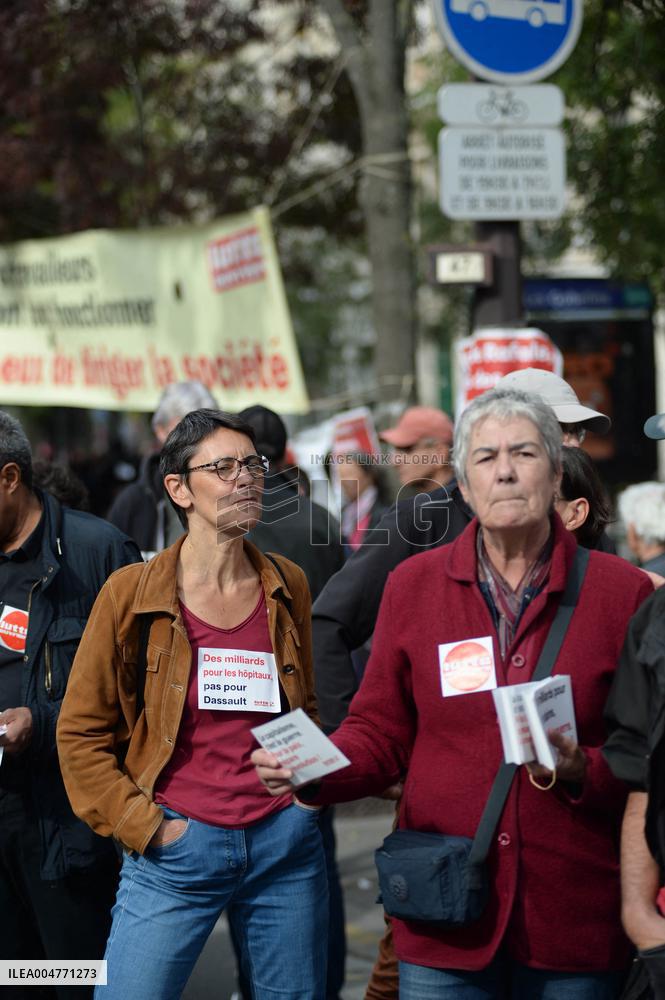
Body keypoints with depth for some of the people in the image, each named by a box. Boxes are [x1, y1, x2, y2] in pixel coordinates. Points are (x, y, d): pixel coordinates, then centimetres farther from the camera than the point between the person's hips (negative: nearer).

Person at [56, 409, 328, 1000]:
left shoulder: (287, 587, 6)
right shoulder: (132, 594, -5)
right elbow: (81, 733, -1)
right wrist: (144, 826, -6)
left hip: (285, 841, 3)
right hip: (176, 848, -3)